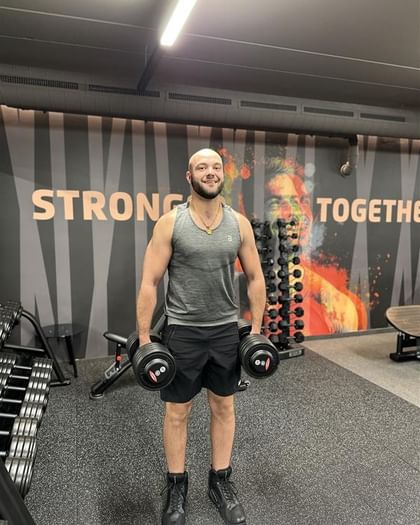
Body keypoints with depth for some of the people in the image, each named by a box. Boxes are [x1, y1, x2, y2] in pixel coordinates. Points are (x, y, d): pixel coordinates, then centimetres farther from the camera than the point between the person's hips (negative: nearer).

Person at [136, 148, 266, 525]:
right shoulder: (170, 222, -9)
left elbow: (255, 278, 5)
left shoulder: (239, 223, 0)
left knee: (224, 407, 16)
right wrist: (144, 337, -10)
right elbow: (150, 283, -9)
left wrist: (256, 328, 3)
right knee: (177, 412, 11)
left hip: (226, 331, 3)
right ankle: (176, 486, 34)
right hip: (182, 332, -2)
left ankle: (221, 481, 37)